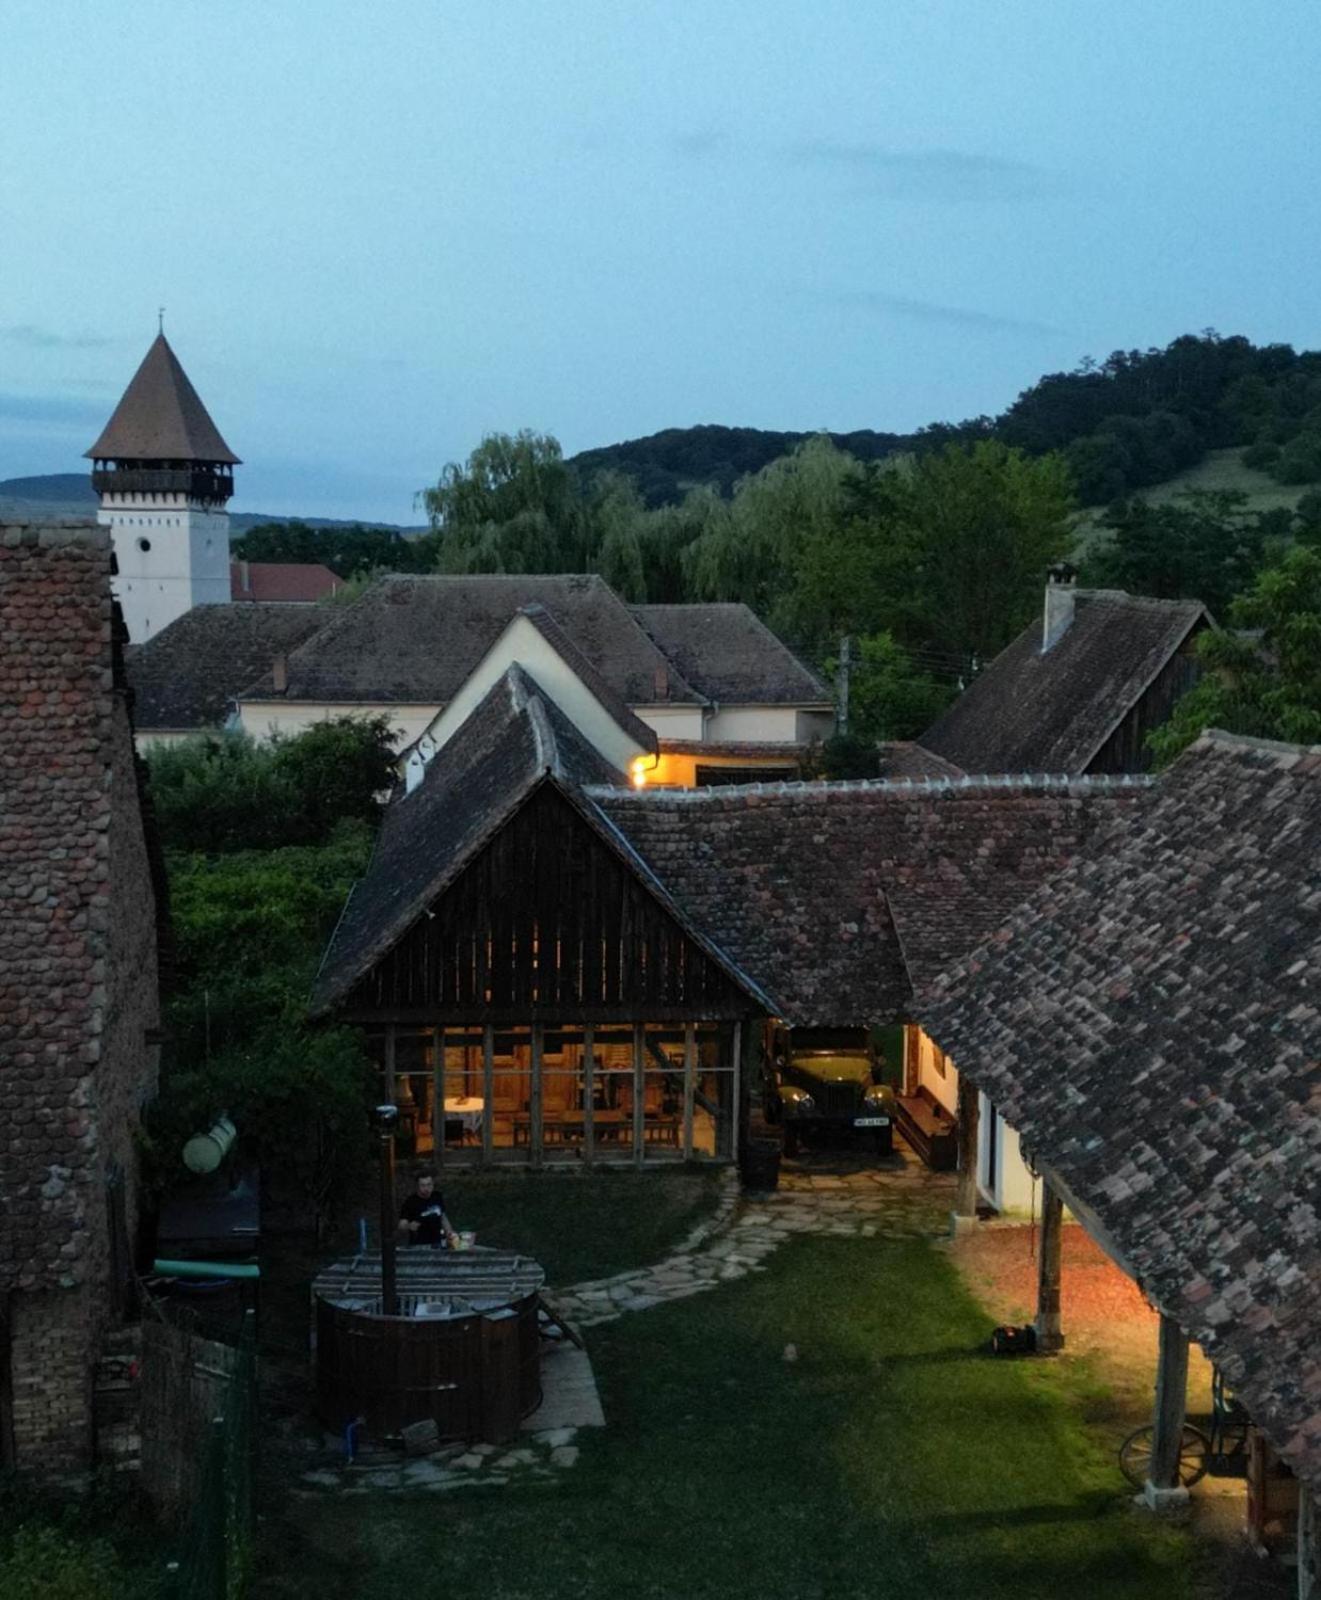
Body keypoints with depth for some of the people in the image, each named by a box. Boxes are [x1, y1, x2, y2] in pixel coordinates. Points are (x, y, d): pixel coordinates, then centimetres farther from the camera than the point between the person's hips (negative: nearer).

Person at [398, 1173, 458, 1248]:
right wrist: (409, 1227, -37)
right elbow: (401, 1227, -17)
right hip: (418, 1246, -5)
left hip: (437, 1245, 5)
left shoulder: (437, 1197, 3)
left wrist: (449, 1232, 7)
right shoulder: (410, 1202, -13)